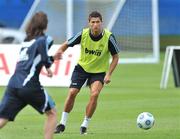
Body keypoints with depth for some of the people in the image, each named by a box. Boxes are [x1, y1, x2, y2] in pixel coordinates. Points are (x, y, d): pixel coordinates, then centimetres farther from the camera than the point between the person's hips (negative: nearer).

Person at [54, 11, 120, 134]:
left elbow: (115, 57, -8)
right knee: (72, 93, -10)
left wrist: (108, 74, -17)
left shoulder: (108, 37, -19)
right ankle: (62, 124, 7)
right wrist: (60, 51, -28)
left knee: (95, 94, -23)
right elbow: (67, 44, -5)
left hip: (99, 71, -1)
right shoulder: (83, 34, -16)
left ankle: (85, 125, -6)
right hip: (82, 67, 1)